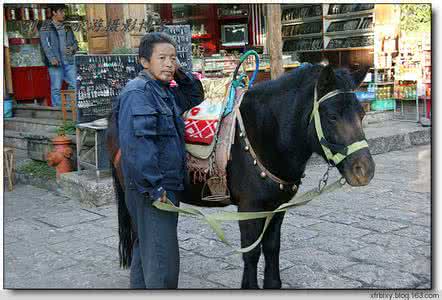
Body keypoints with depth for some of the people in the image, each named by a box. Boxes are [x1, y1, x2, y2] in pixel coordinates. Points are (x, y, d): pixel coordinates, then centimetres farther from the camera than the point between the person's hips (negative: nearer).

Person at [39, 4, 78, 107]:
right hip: (55, 63, -5)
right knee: (56, 88, -2)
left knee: (75, 85, 2)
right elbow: (45, 44, -11)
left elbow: (75, 42, 24)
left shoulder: (67, 28, 17)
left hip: (69, 61, 5)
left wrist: (73, 48, 0)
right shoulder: (45, 28, 0)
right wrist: (52, 58, -25)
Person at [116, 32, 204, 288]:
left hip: (165, 187, 10)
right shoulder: (137, 92, -16)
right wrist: (154, 187, -27)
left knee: (146, 248, 21)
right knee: (162, 256, -4)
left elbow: (195, 99, 26)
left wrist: (182, 76, 7)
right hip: (152, 191, -10)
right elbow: (136, 143, -25)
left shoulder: (166, 91, 13)